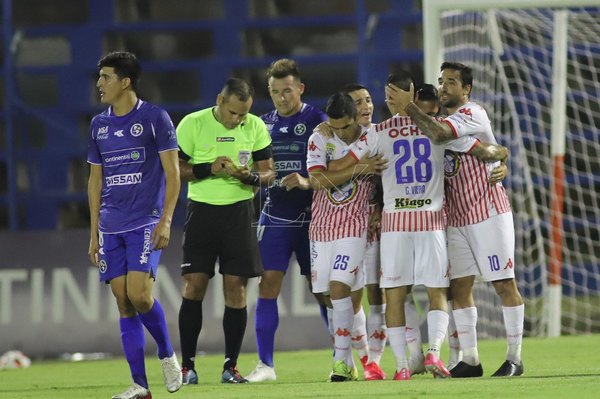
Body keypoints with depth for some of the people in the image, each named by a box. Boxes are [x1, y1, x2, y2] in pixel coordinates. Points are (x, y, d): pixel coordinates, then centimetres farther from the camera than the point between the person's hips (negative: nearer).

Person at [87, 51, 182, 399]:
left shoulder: (155, 118, -4)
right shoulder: (98, 125, 12)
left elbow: (172, 173, -5)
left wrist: (166, 221, -13)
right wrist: (94, 232, 14)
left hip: (146, 224, -5)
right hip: (111, 227, 5)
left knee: (139, 295, -18)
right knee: (124, 304, 1)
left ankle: (168, 355, 6)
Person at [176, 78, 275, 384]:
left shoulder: (255, 127, 2)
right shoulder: (193, 124, -5)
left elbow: (268, 172, 7)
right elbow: (175, 168, -2)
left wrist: (251, 176, -16)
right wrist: (209, 169, -17)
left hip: (239, 212, 2)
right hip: (201, 212, -2)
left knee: (236, 287, -1)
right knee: (193, 286, -5)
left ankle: (231, 366, 6)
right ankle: (187, 366, 2)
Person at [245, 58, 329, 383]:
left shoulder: (317, 121, -5)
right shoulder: (265, 124, 11)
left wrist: (307, 182, -25)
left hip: (310, 218, -4)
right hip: (274, 217, 4)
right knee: (267, 286, -4)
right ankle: (265, 364, -1)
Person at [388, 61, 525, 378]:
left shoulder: (472, 114, -12)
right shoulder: (445, 121, 14)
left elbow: (438, 134, -30)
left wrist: (408, 106, -21)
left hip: (488, 213, -8)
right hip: (457, 218, 8)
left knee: (504, 285, -5)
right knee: (459, 287, 4)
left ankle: (514, 358, -1)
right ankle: (469, 360, 9)